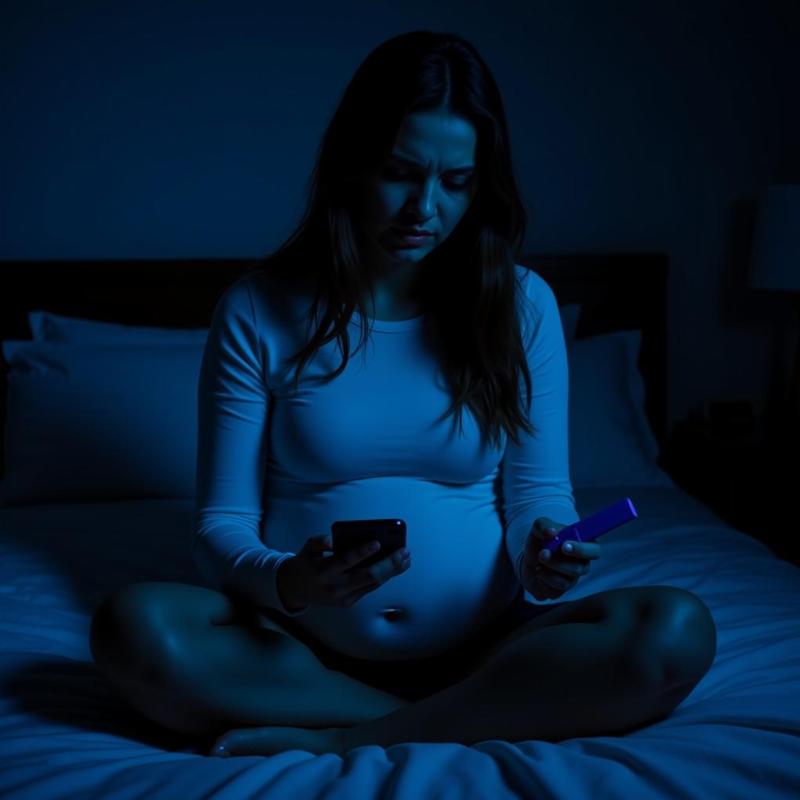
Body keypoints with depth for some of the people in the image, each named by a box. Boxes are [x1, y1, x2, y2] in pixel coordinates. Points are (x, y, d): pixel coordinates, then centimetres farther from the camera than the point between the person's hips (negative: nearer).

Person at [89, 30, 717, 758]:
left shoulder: (522, 305, 3)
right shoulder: (258, 312, -2)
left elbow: (539, 492, 4)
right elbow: (222, 527, -3)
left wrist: (544, 555, -20)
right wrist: (286, 581, -26)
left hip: (483, 645, 1)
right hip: (304, 648, 0)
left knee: (677, 632, -25)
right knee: (136, 626, -30)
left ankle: (341, 739, -19)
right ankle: (475, 721, -17)